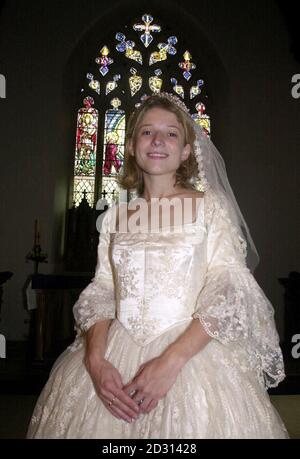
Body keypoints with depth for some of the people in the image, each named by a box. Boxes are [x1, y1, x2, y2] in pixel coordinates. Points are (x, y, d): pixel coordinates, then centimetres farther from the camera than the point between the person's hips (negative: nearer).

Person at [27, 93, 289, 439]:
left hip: (193, 351, -2)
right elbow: (100, 294, 6)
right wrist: (95, 359, -11)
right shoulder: (115, 217, 8)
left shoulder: (210, 206, -2)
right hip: (115, 352, 3)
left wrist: (170, 361, -18)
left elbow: (228, 293, -9)